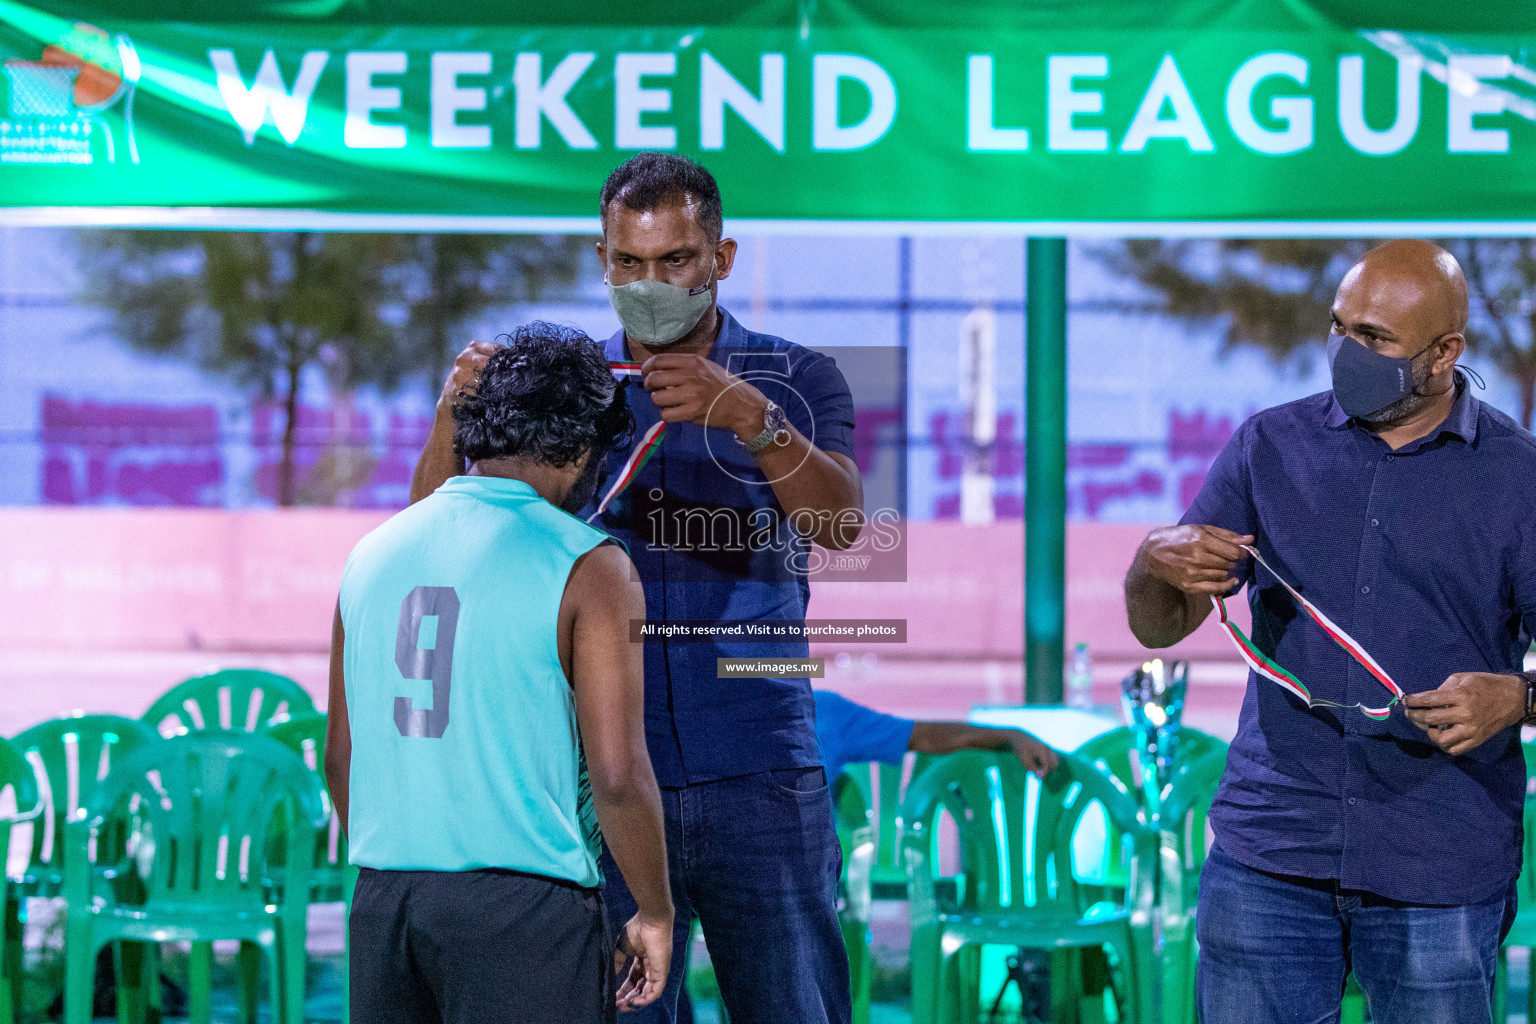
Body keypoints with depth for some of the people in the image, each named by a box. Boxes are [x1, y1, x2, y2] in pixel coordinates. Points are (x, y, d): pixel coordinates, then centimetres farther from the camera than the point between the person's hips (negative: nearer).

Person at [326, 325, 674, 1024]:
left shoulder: (373, 554, 11)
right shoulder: (587, 566, -7)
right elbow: (617, 774, -12)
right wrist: (655, 914, 1)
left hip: (381, 902, 6)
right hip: (524, 907, -6)